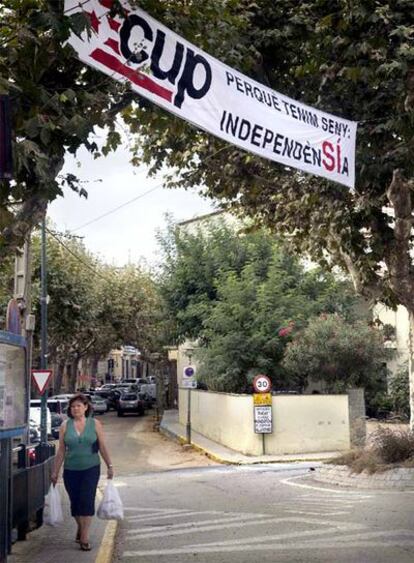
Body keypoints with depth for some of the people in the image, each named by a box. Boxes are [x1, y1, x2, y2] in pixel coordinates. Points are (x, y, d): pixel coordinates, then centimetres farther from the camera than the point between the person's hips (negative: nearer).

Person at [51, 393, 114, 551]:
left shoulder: (95, 424, 0)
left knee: (87, 501, -8)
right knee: (75, 502, 9)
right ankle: (80, 528, 34)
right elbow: (61, 451, 5)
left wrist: (109, 466, 1)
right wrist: (55, 472, 5)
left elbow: (102, 447, 3)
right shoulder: (65, 426, 2)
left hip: (91, 469, -2)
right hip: (71, 470, 2)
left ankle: (84, 537, -3)